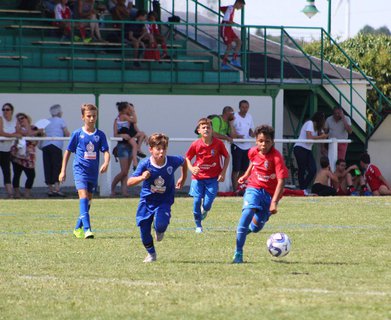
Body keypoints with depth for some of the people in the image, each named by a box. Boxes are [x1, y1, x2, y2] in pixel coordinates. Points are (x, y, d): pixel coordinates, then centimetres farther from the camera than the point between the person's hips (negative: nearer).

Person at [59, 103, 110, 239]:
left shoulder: (100, 135, 4)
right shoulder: (77, 134, -1)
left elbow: (106, 151, -2)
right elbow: (68, 151, 7)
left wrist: (106, 163, -23)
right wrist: (63, 171, 5)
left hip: (93, 172, 4)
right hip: (80, 169, -4)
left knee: (88, 200, 12)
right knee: (83, 196, -20)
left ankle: (78, 228, 28)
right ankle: (87, 229, -28)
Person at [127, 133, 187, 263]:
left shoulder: (172, 161, -17)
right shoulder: (145, 164, -21)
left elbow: (184, 161, 9)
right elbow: (129, 182, -26)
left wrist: (183, 178, 17)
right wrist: (142, 177, -44)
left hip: (164, 201, -1)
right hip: (147, 200, 1)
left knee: (160, 224, -25)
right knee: (144, 229, -2)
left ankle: (160, 231, 15)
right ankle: (151, 254, 25)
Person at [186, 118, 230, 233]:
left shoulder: (218, 143, -9)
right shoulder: (196, 145, -8)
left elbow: (227, 157, 4)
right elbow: (187, 158, 5)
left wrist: (223, 172, -3)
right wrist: (191, 168, -14)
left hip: (213, 178, -1)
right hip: (198, 177, 1)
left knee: (207, 205, -6)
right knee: (197, 201, -7)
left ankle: (204, 209, 34)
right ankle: (198, 225, 13)